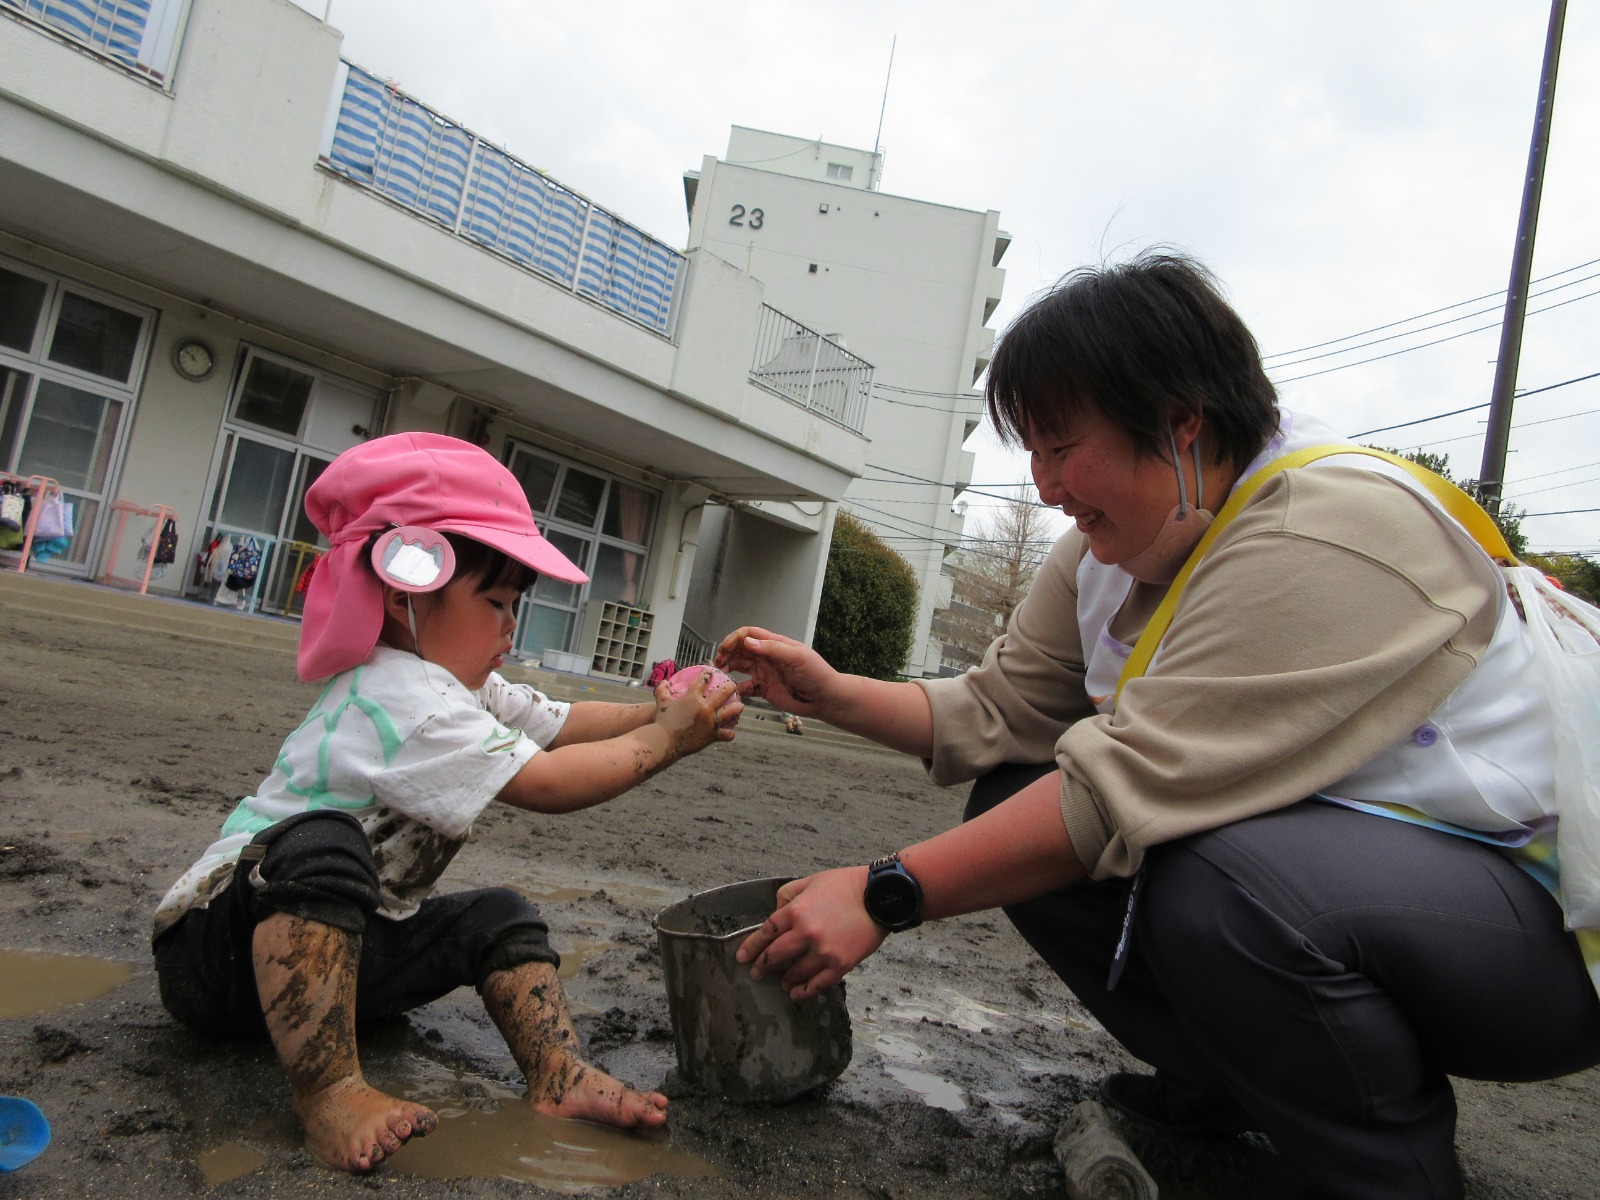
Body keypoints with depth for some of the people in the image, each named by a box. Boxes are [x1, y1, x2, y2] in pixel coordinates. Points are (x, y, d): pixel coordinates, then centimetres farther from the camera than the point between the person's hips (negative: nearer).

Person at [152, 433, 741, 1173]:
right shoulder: (401, 700, -27)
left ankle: (557, 1073, -14)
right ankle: (328, 1094, -37)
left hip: (341, 941, 10)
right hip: (216, 944, -10)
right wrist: (665, 741, -22)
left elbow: (561, 723, 9)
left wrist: (652, 714, -7)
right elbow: (545, 783, -30)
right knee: (323, 843, -39)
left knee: (499, 919, 0)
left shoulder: (462, 686, 5)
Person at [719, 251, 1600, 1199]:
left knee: (1221, 882, -37)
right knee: (1010, 811, -2)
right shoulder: (1115, 543, 2)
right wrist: (832, 694, -10)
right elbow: (999, 712, 1)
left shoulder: (1333, 537, -27)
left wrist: (884, 896, -29)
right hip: (1279, 857, 8)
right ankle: (1223, 1091, 15)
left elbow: (1129, 789, -32)